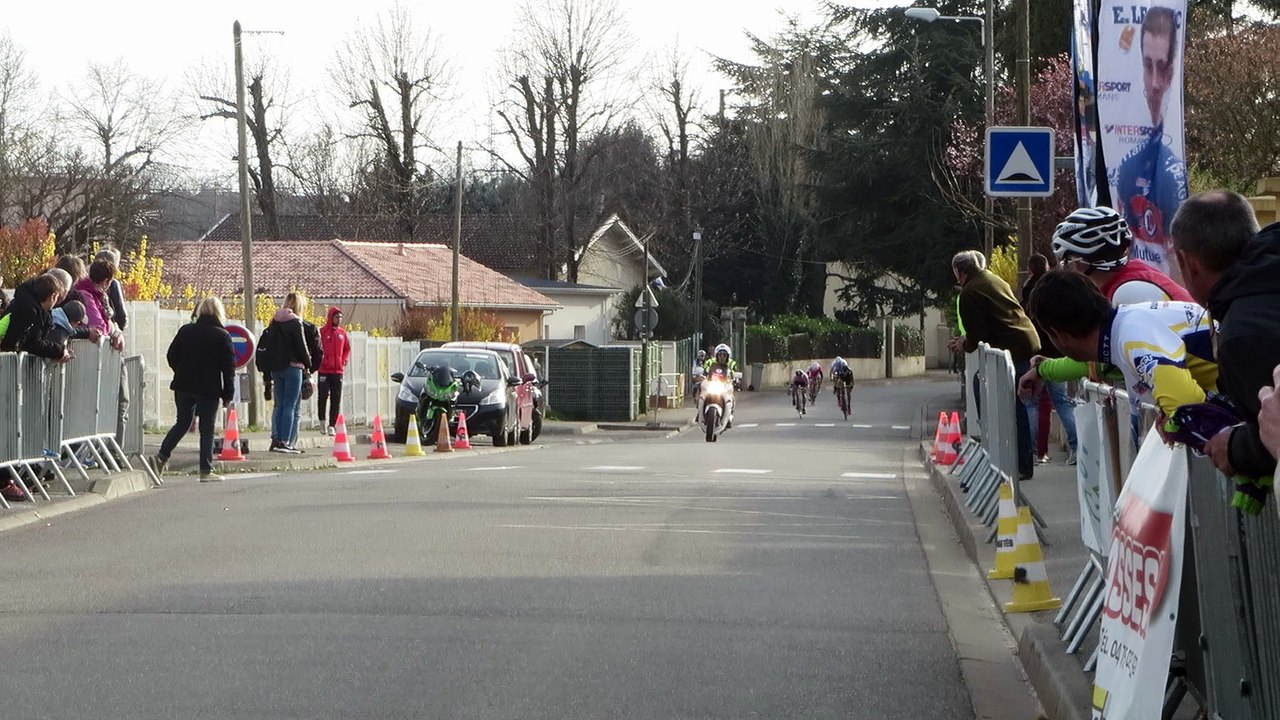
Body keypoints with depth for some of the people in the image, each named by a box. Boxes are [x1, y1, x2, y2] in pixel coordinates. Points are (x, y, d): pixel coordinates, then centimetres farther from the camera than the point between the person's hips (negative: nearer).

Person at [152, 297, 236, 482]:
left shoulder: (185, 331, 4)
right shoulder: (222, 336, -6)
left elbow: (172, 356, 8)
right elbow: (229, 367, -7)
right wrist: (228, 395, -2)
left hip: (183, 386, 4)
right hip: (209, 389, -4)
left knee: (182, 423, 17)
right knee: (207, 429, 2)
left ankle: (162, 456, 4)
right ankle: (206, 470, 2)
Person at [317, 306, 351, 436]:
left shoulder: (343, 333, 8)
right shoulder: (322, 332, -3)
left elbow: (347, 349, 16)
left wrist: (344, 361, 3)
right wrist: (319, 362, -10)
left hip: (338, 371, 3)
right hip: (324, 371, -3)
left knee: (336, 400, 1)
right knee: (322, 397, -4)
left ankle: (332, 425, 6)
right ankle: (322, 420, 16)